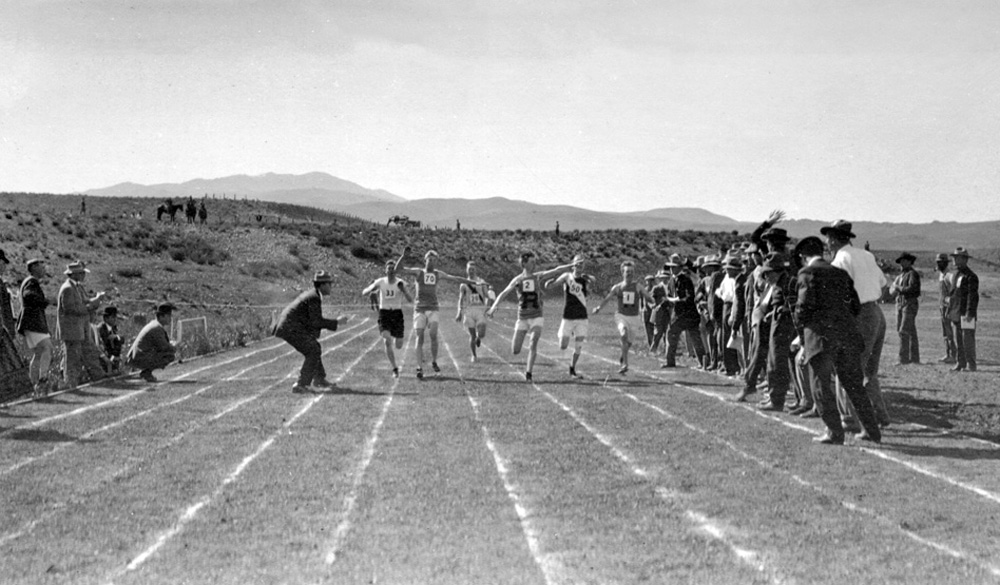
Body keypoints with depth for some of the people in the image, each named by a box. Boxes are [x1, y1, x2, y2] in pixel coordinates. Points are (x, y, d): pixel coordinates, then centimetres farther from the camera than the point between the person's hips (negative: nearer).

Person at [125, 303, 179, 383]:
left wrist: (171, 344, 5)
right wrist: (175, 348, 4)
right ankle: (146, 372, -7)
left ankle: (145, 371, 12)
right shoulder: (157, 328, -16)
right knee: (171, 355, -15)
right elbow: (164, 347, -16)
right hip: (140, 360, -10)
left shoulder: (152, 323, 14)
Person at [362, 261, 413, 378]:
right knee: (387, 341, -23)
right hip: (384, 313, -1)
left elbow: (410, 300, -11)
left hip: (397, 313, 1)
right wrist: (372, 289, -21)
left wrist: (403, 290, -30)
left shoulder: (401, 283, -4)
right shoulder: (380, 282, -2)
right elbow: (364, 293, 1)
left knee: (399, 346, 0)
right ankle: (395, 369, -13)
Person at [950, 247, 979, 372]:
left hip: (967, 314, -8)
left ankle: (971, 365, -6)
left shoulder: (971, 276, -10)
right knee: (958, 340, 8)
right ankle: (960, 364, 13)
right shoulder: (957, 275, 17)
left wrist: (970, 313, -22)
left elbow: (973, 296, -16)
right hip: (957, 313, 8)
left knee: (968, 339, -8)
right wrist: (952, 312, 20)